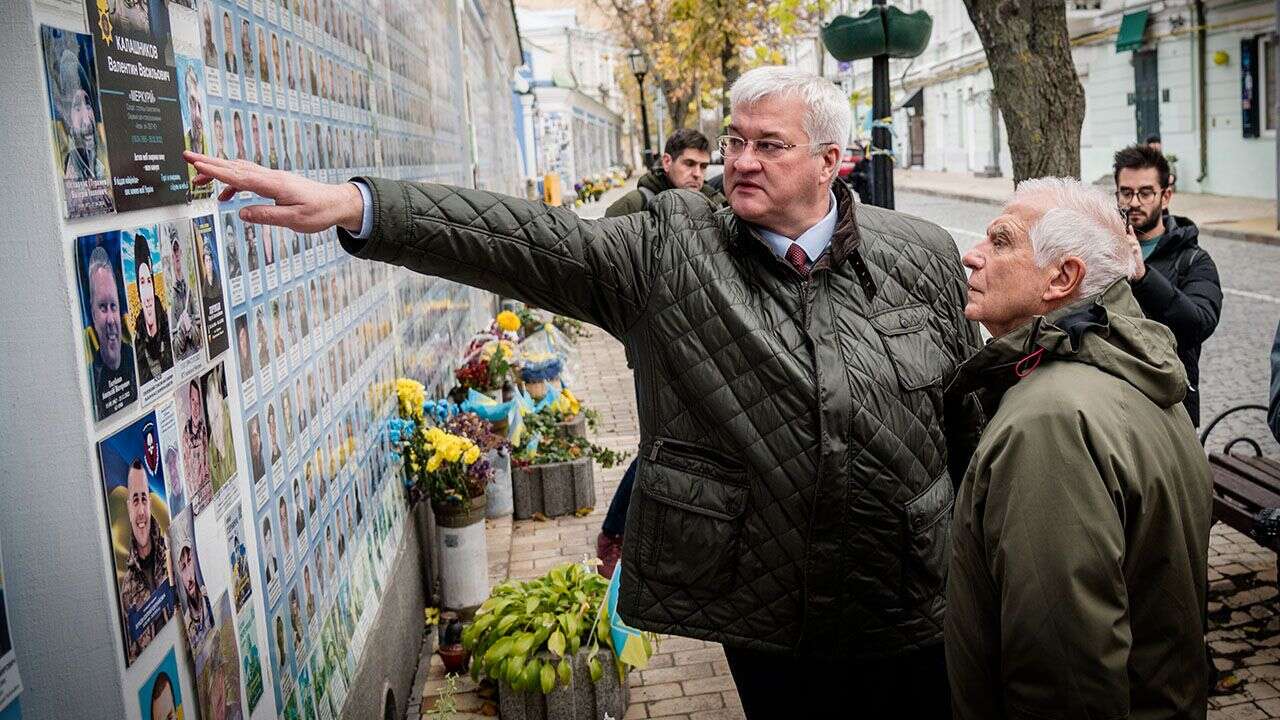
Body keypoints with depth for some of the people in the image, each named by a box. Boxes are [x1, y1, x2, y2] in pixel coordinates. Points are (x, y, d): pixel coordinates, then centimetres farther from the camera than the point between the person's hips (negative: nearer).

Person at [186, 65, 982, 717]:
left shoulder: (922, 255, -3)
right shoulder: (671, 251, -7)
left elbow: (971, 420, 6)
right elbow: (534, 240, -19)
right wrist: (356, 204, -31)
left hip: (916, 616, 1)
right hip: (770, 619, -1)